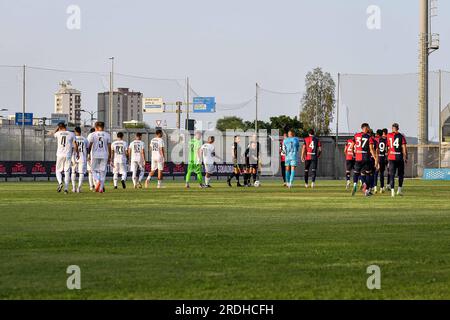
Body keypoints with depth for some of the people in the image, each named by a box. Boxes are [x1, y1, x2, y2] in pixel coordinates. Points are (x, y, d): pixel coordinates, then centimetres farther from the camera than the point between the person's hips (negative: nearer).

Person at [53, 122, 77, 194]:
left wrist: (58, 126, 26)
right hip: (68, 155, 0)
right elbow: (75, 145, -2)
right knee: (67, 172, 5)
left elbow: (54, 133, 27)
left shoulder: (58, 133, 2)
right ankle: (66, 188, -4)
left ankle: (60, 183, -16)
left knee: (58, 171, 11)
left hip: (60, 155, 0)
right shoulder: (71, 134, 1)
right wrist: (77, 153, 8)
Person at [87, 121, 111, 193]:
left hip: (95, 155, -2)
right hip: (104, 155, 2)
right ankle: (101, 188, 4)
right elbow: (109, 147, 4)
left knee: (95, 170, 10)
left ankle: (98, 181, -17)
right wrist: (109, 157, 10)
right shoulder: (107, 135, 4)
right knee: (102, 171, 7)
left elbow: (89, 146, -6)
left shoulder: (92, 135, -2)